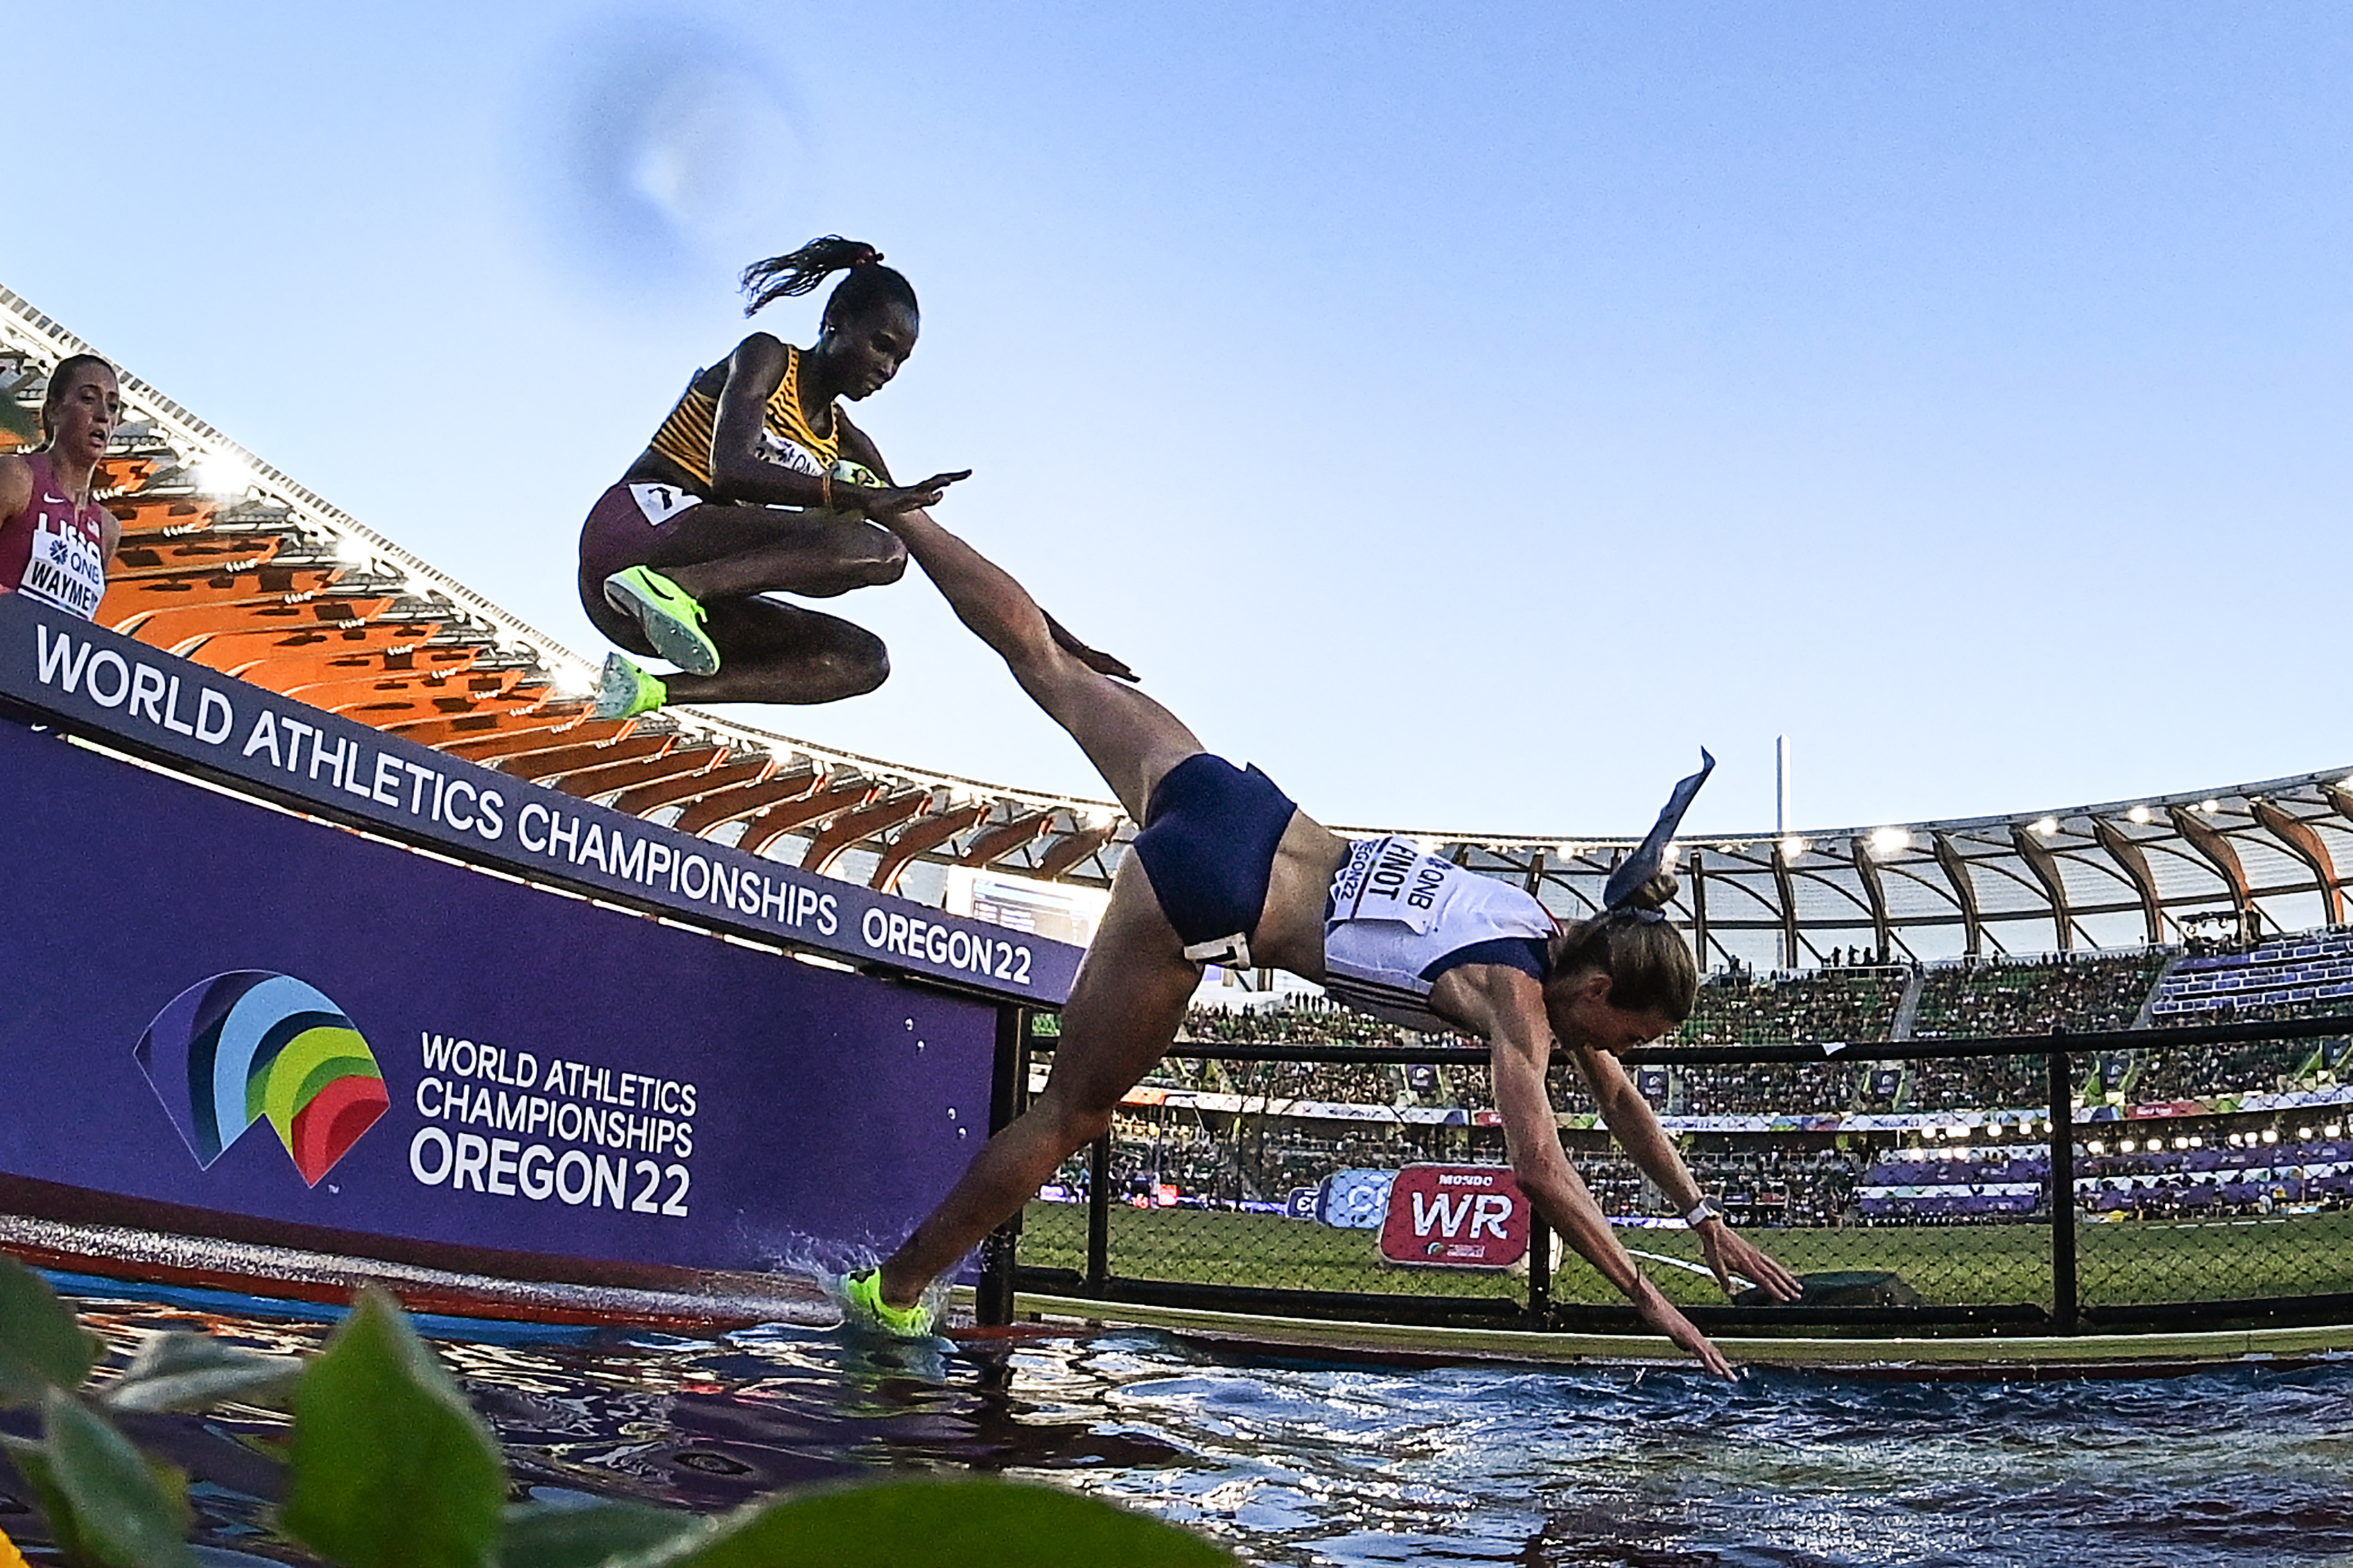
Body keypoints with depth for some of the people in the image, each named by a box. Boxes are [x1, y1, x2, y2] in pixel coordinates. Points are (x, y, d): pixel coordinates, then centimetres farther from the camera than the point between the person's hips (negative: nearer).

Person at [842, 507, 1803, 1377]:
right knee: (1071, 1115, 4)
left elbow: (1619, 1098, 22)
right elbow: (1540, 1172, -20)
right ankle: (895, 1290, 16)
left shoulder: (1559, 937, 10)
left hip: (1227, 803, 7)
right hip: (1206, 895, -7)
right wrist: (1649, 1302, -14)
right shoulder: (1518, 999, -14)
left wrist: (1704, 1216, 22)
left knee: (1047, 663, 21)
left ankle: (892, 512, 32)